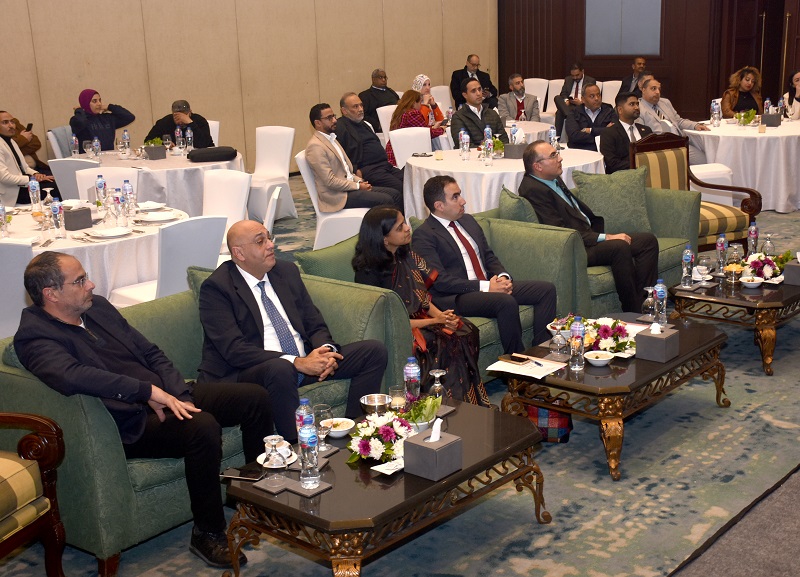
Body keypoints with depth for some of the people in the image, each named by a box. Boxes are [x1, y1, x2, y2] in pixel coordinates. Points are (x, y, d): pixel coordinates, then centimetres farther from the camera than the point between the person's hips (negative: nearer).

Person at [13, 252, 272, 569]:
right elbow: (72, 376, -34)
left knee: (255, 397, -1)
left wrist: (176, 395, -4)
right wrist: (150, 391, -35)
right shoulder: (34, 337, -13)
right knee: (202, 426, -34)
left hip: (168, 396, 9)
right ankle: (208, 534, -17)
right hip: (132, 423, -8)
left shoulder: (97, 306, 12)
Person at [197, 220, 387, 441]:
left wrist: (325, 351, -11)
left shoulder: (287, 271, 12)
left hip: (306, 361, 7)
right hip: (247, 373, -7)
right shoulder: (216, 288, -9)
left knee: (375, 351, -4)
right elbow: (233, 349, -19)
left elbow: (316, 326, 14)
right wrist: (296, 362, -26)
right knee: (280, 369, -41)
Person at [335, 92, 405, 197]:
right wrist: (355, 171, -17)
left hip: (386, 165, 9)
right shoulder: (340, 128, -2)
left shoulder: (366, 124, 26)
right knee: (400, 187, -27)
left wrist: (389, 162, 15)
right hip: (367, 170, -9)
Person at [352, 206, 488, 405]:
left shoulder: (406, 256, 8)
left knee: (467, 331, -17)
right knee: (446, 343, -28)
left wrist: (440, 314, -9)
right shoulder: (369, 272, -15)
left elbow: (422, 297, 12)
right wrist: (434, 320, -15)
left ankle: (474, 403, -15)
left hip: (419, 317, 7)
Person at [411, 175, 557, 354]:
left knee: (547, 289, -5)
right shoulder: (423, 236, -9)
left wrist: (503, 277, -2)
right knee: (507, 302, -34)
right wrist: (484, 286, -20)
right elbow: (439, 280, -17)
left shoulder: (468, 220, 18)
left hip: (491, 285, 9)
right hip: (454, 297, -9)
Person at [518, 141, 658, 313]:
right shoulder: (533, 190, -15)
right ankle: (634, 313, -22)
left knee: (648, 240, 0)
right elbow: (561, 232, -20)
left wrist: (605, 233, 7)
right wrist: (604, 238, -19)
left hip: (590, 236, 10)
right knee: (620, 247, -32)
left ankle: (644, 302, -4)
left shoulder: (555, 179, 15)